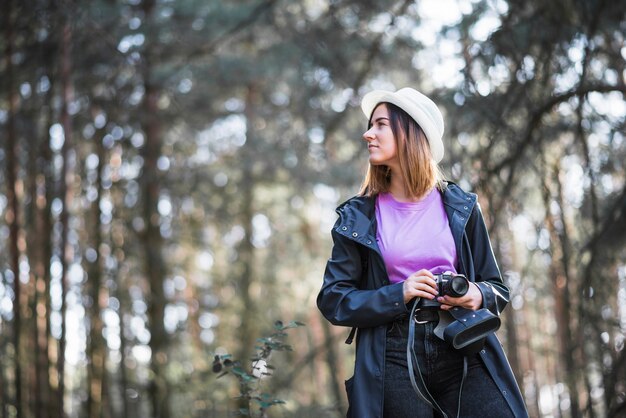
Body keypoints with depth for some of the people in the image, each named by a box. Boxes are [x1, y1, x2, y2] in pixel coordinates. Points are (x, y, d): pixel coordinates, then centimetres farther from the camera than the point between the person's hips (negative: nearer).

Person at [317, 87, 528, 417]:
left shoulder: (460, 208, 8)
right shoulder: (357, 218, 6)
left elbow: (498, 288, 13)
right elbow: (332, 299, 2)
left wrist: (478, 296, -11)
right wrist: (398, 294, -12)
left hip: (464, 352, 1)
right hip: (394, 361, 0)